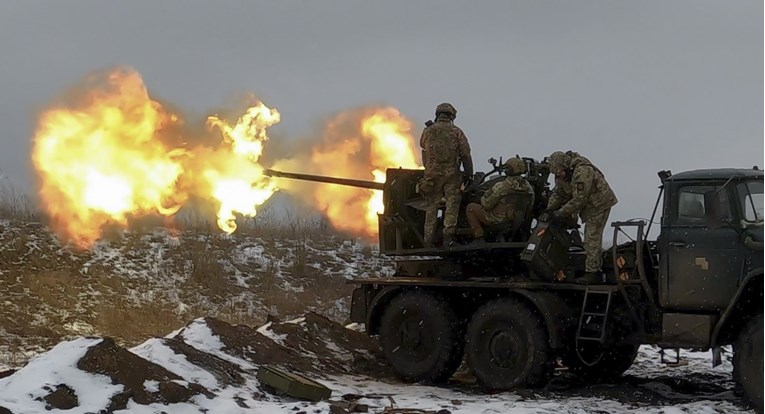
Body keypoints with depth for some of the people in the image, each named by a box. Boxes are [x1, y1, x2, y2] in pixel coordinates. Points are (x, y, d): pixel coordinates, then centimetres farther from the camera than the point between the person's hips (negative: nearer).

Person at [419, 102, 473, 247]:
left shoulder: (428, 131, 2)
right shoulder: (456, 132, -1)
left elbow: (423, 145, 20)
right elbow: (466, 154, -3)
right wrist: (469, 174, 2)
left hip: (432, 174, 2)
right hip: (452, 174, -2)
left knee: (431, 208, 8)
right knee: (452, 204, 3)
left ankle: (428, 241, 9)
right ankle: (448, 235, -8)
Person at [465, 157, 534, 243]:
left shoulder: (501, 186, -23)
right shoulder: (529, 188, -5)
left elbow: (486, 204, -16)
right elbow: (529, 206, 8)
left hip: (498, 220, -6)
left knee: (471, 207, 12)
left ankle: (479, 238, 5)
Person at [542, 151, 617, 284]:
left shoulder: (582, 171, -33)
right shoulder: (562, 175, -3)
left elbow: (579, 199, -33)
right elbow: (558, 194, 6)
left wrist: (559, 214, -28)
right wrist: (548, 211, -9)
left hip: (600, 204, -10)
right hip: (588, 205, 10)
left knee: (592, 238, -13)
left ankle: (592, 272, -11)